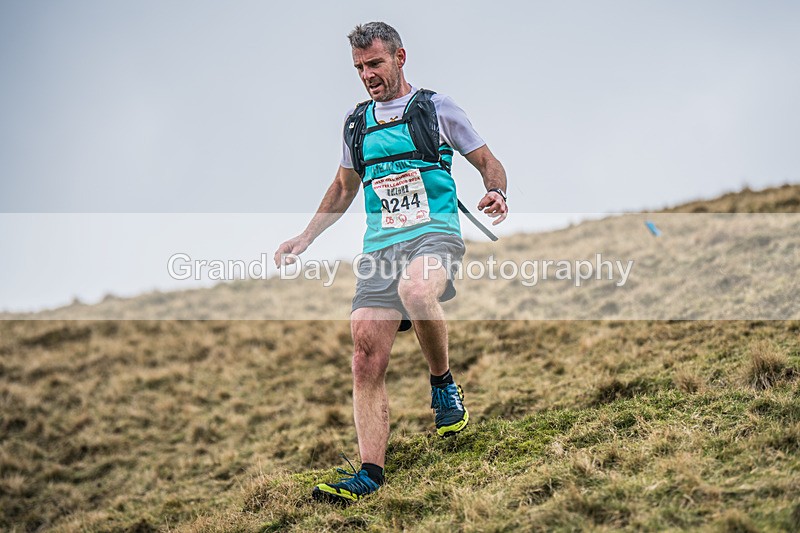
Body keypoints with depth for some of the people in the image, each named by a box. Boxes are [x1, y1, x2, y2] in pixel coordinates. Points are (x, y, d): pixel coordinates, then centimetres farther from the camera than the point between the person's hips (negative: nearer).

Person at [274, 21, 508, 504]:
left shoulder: (436, 107, 7)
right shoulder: (356, 122, 19)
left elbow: (488, 162, 12)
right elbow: (343, 190, 30)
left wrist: (497, 193, -10)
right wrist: (305, 239, 22)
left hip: (436, 233, -4)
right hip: (380, 246, 4)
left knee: (415, 289, -39)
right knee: (367, 360, -9)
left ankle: (444, 383, -12)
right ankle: (370, 474, -4)